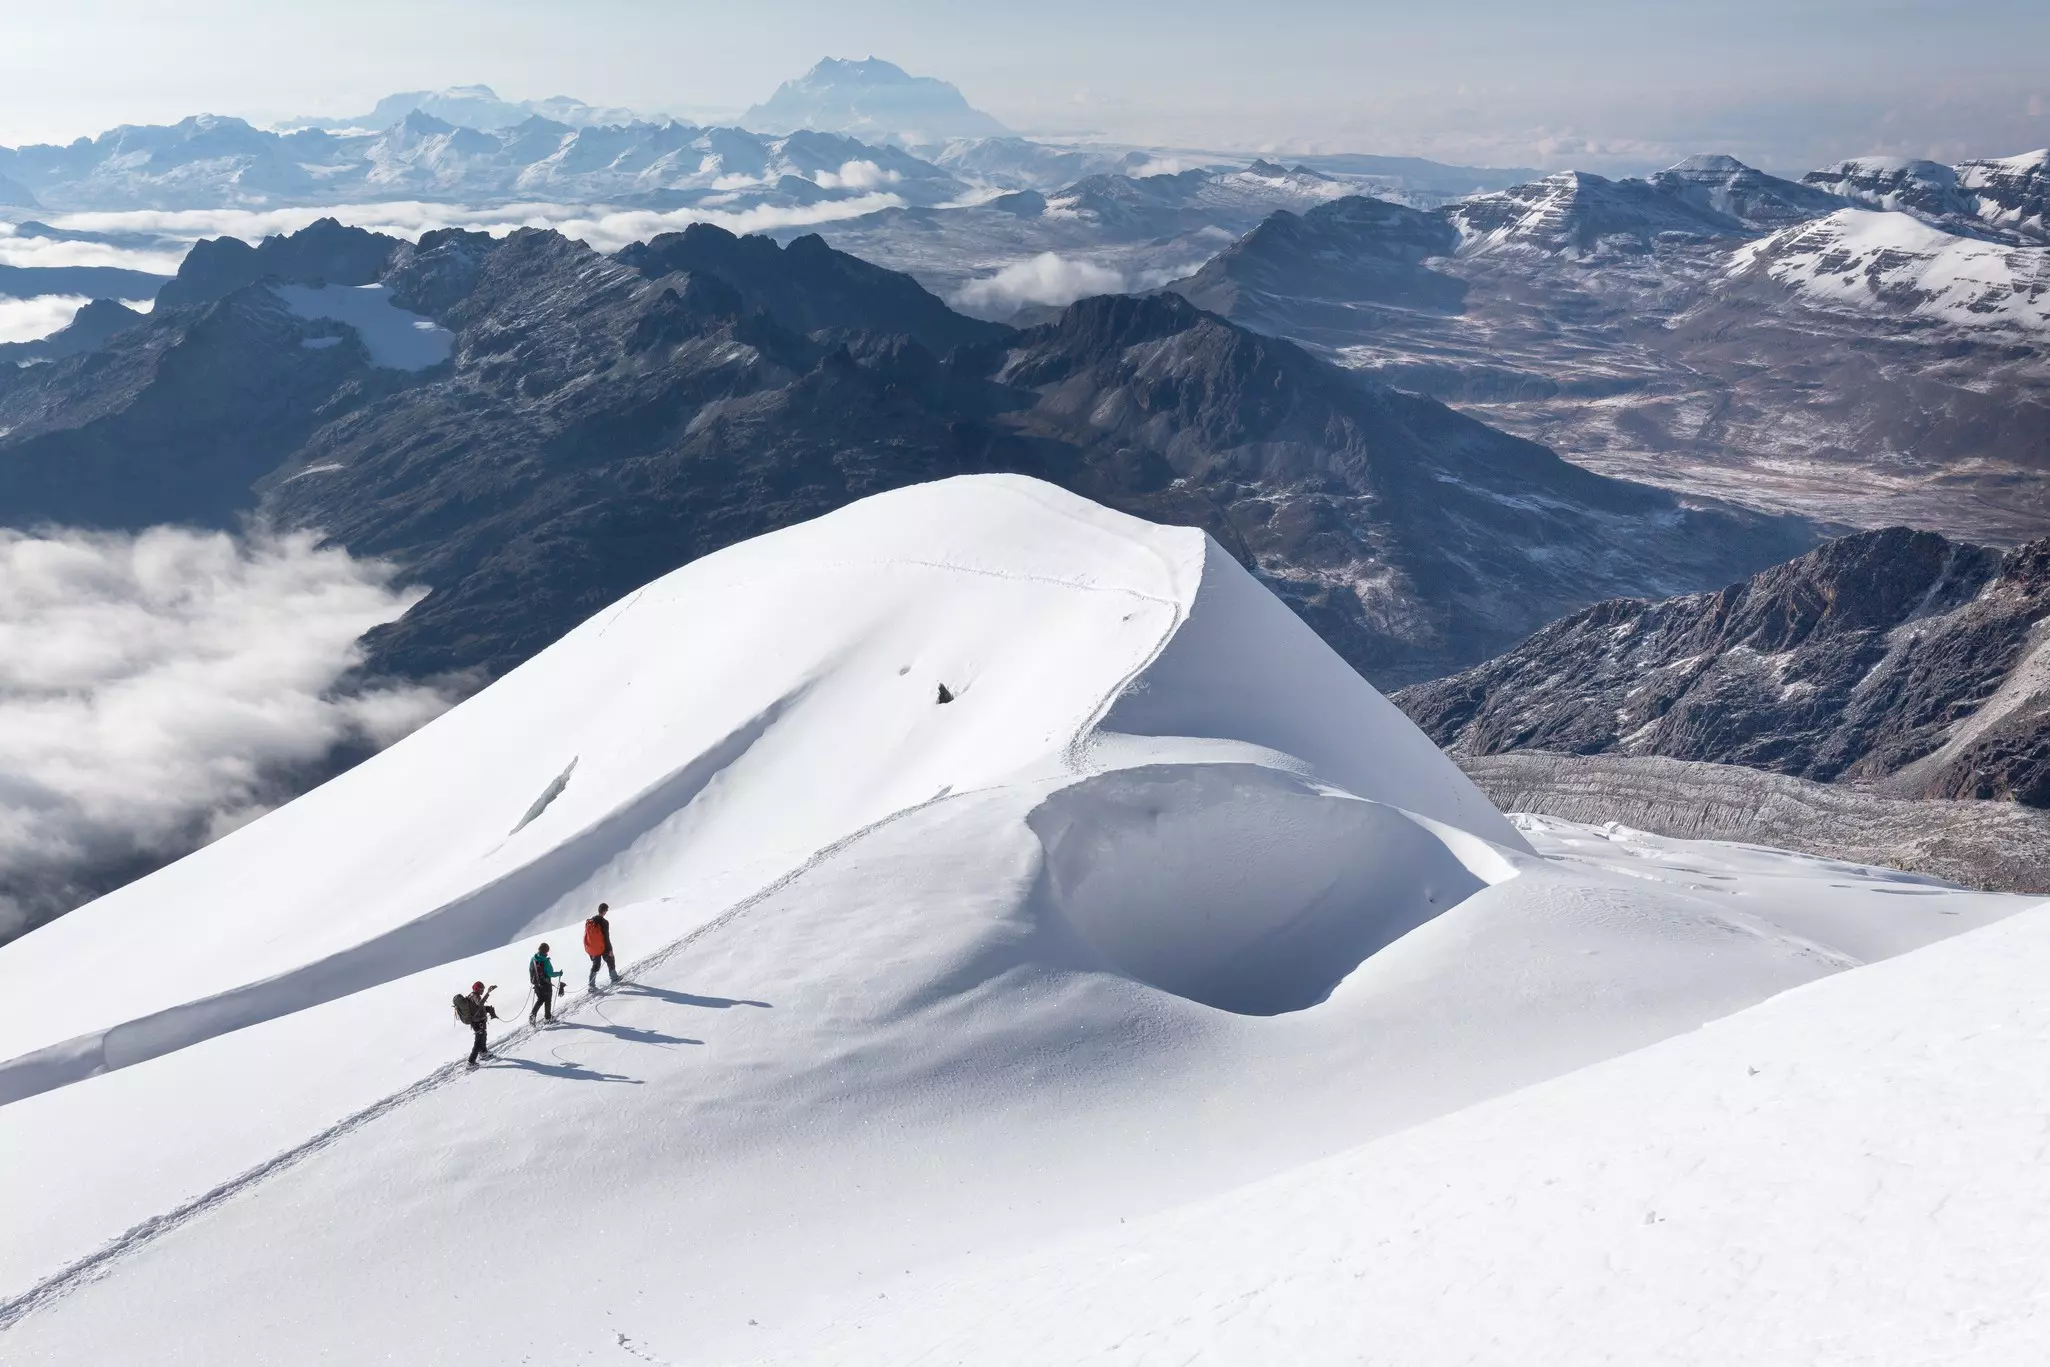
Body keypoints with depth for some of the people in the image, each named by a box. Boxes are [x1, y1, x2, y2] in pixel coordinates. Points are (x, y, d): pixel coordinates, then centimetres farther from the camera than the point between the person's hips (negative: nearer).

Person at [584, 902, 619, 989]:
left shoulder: (589, 921, 0)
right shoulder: (604, 922, -20)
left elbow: (586, 935, 7)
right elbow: (606, 937, -18)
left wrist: (589, 947, 18)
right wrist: (610, 949, -10)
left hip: (592, 948, 5)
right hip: (602, 948, -5)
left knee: (595, 965, 15)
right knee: (610, 961, 19)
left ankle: (591, 985, 9)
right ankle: (614, 978, 33)